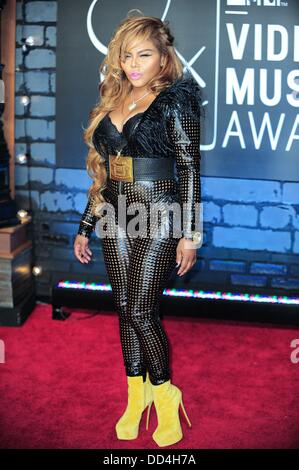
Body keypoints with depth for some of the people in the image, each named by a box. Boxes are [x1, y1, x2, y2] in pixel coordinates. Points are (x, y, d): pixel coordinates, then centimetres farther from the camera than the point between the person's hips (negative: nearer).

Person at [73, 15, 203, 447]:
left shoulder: (175, 103, -6)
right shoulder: (113, 104, 11)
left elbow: (189, 170, -8)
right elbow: (104, 173, 15)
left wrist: (189, 234, -13)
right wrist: (85, 227, 15)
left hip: (159, 217, -6)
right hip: (118, 217, 6)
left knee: (141, 312, -6)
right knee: (125, 309, 9)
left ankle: (164, 395, 14)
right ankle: (136, 396, 22)